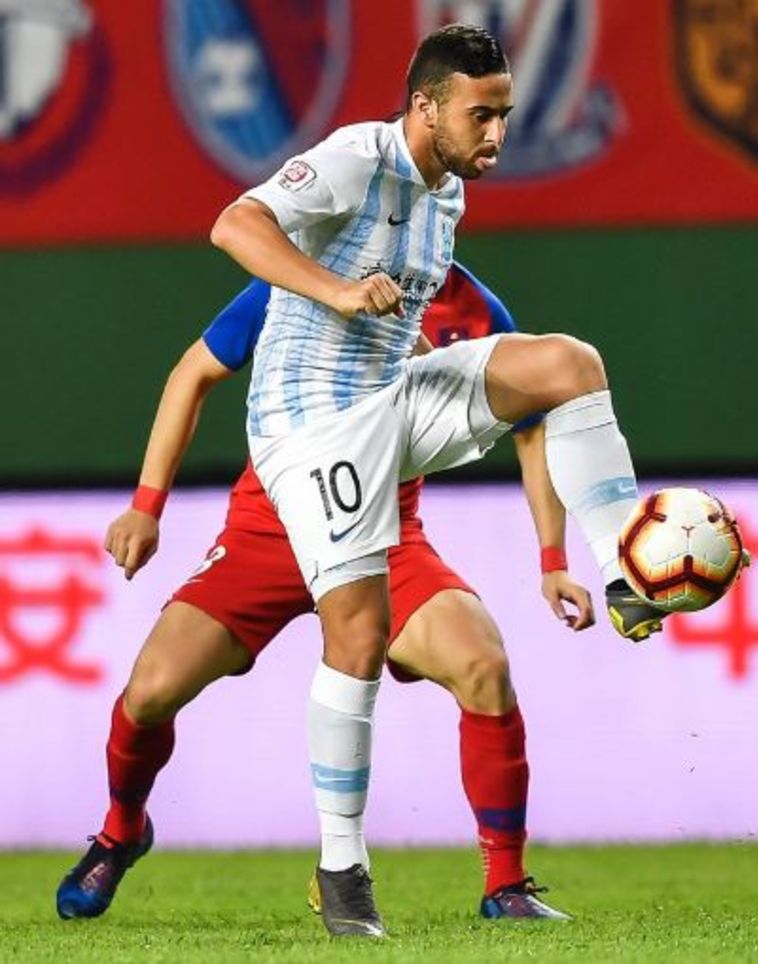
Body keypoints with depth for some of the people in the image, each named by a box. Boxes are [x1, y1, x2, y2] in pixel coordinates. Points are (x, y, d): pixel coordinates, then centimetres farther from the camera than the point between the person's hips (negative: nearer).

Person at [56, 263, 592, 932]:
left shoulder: (474, 312, -5)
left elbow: (532, 428, 8)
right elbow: (197, 372, 2)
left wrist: (553, 562, 2)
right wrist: (147, 505, -1)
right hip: (270, 524, 0)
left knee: (484, 666, -26)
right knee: (154, 686, -15)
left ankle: (506, 887, -11)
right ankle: (121, 831, 21)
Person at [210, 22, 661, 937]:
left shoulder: (447, 190, 10)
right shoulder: (357, 160, -16)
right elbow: (236, 225, -30)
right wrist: (337, 291, -41)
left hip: (396, 398, 8)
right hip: (313, 417, -8)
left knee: (570, 363, -11)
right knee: (359, 635, -12)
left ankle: (628, 583, -13)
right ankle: (340, 864, -1)